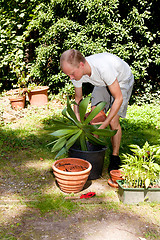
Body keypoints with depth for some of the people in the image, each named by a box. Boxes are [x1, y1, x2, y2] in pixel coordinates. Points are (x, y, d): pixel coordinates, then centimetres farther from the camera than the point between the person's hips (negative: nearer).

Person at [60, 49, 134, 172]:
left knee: (113, 121, -16)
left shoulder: (103, 67, -44)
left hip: (122, 80, -5)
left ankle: (115, 157, 3)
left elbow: (118, 99, -35)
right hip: (102, 83, 5)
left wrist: (103, 126, -35)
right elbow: (78, 99, -7)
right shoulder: (77, 72, -24)